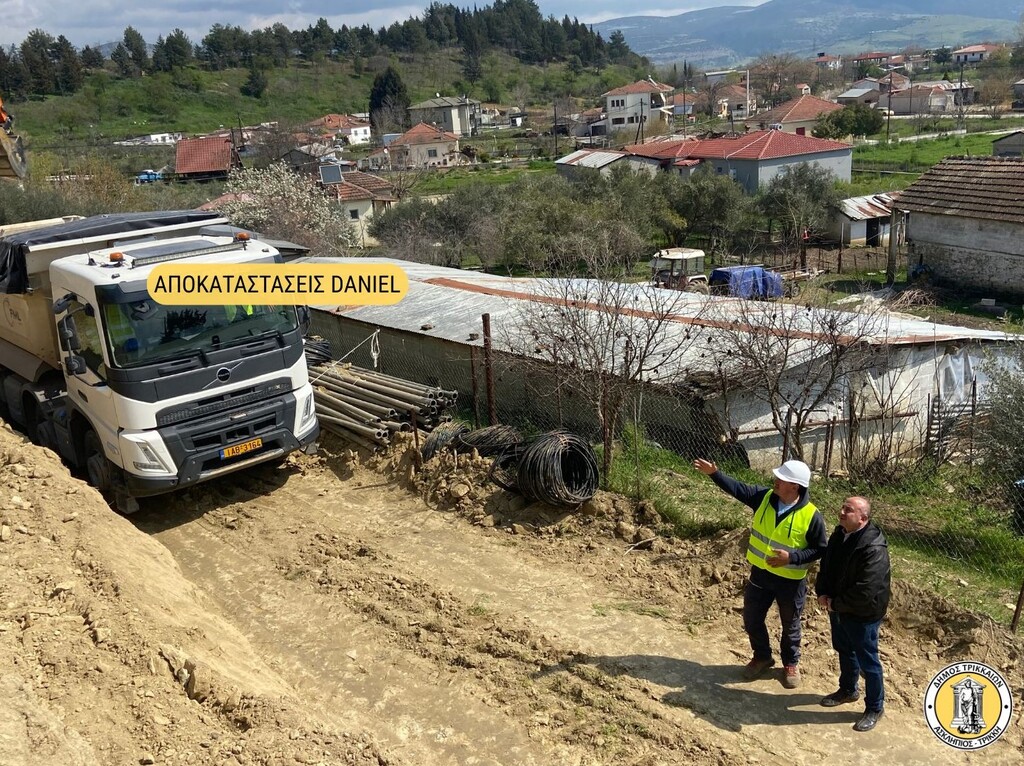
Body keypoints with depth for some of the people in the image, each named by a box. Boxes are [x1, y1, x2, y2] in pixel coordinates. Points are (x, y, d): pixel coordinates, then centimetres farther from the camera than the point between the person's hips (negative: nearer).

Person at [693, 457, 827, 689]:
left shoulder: (811, 516, -21)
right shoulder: (764, 497, -9)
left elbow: (820, 550, -14)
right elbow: (736, 488, -5)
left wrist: (792, 556, -26)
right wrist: (714, 473, -16)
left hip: (791, 581, -4)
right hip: (760, 574, 4)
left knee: (790, 625, 16)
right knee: (752, 619, 16)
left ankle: (790, 664, 40)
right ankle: (762, 657, 40)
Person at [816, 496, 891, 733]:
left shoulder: (874, 549, -31)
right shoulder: (840, 534, -4)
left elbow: (864, 592, -31)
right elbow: (826, 565, 8)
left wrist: (835, 603, -19)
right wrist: (822, 593, -7)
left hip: (863, 614, -8)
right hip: (838, 607, 8)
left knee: (867, 661, 8)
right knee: (844, 651, 26)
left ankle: (874, 708, 28)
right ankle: (848, 690, 49)